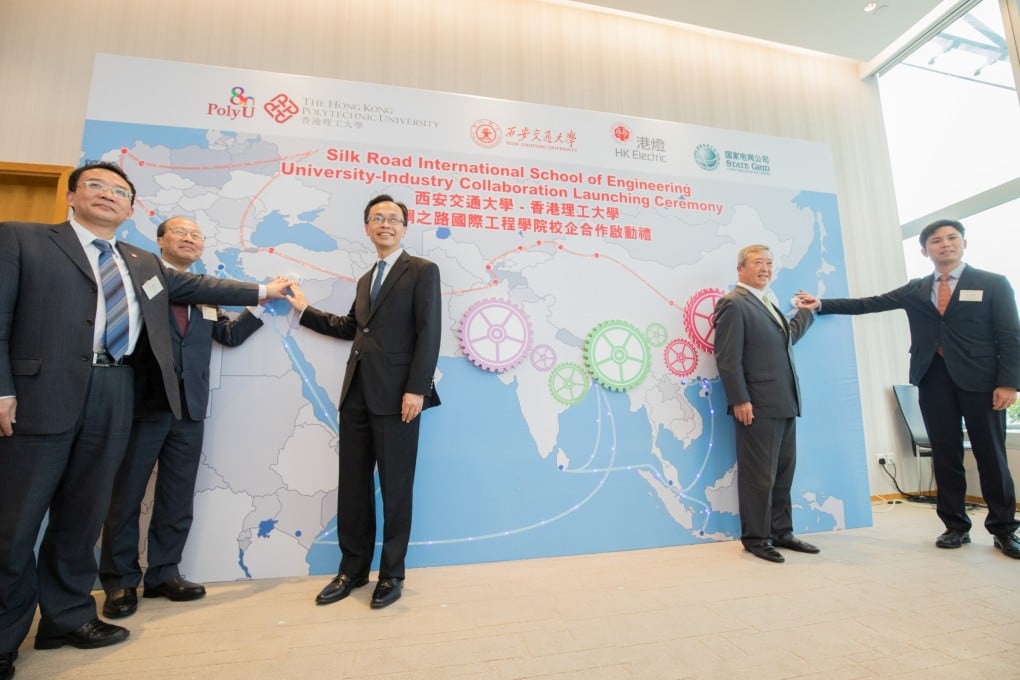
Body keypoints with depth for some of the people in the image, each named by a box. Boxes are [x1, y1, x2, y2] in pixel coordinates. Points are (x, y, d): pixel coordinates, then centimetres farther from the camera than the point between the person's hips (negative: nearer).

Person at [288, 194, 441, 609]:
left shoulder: (422, 271, -1)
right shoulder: (365, 280, 22)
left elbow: (429, 333, -10)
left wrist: (416, 389, -18)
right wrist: (305, 310, 25)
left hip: (396, 395, -7)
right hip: (357, 393, 7)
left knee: (395, 488, 3)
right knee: (352, 486, 12)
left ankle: (392, 575, 20)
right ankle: (352, 570, 28)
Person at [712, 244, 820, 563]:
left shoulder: (767, 303, 18)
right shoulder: (733, 304, -9)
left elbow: (787, 336, 32)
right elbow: (728, 358, -16)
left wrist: (807, 310, 37)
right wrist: (740, 401, -20)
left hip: (785, 405, 9)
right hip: (758, 406, -9)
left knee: (783, 473, 16)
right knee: (759, 476, 0)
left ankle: (781, 532, 28)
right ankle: (756, 537, 13)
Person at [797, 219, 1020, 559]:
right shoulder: (915, 290, 12)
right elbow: (869, 304, 7)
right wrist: (821, 304, -3)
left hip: (980, 380, -2)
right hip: (933, 379, 2)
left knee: (990, 455, 5)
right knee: (945, 456, 6)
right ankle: (956, 526, 16)